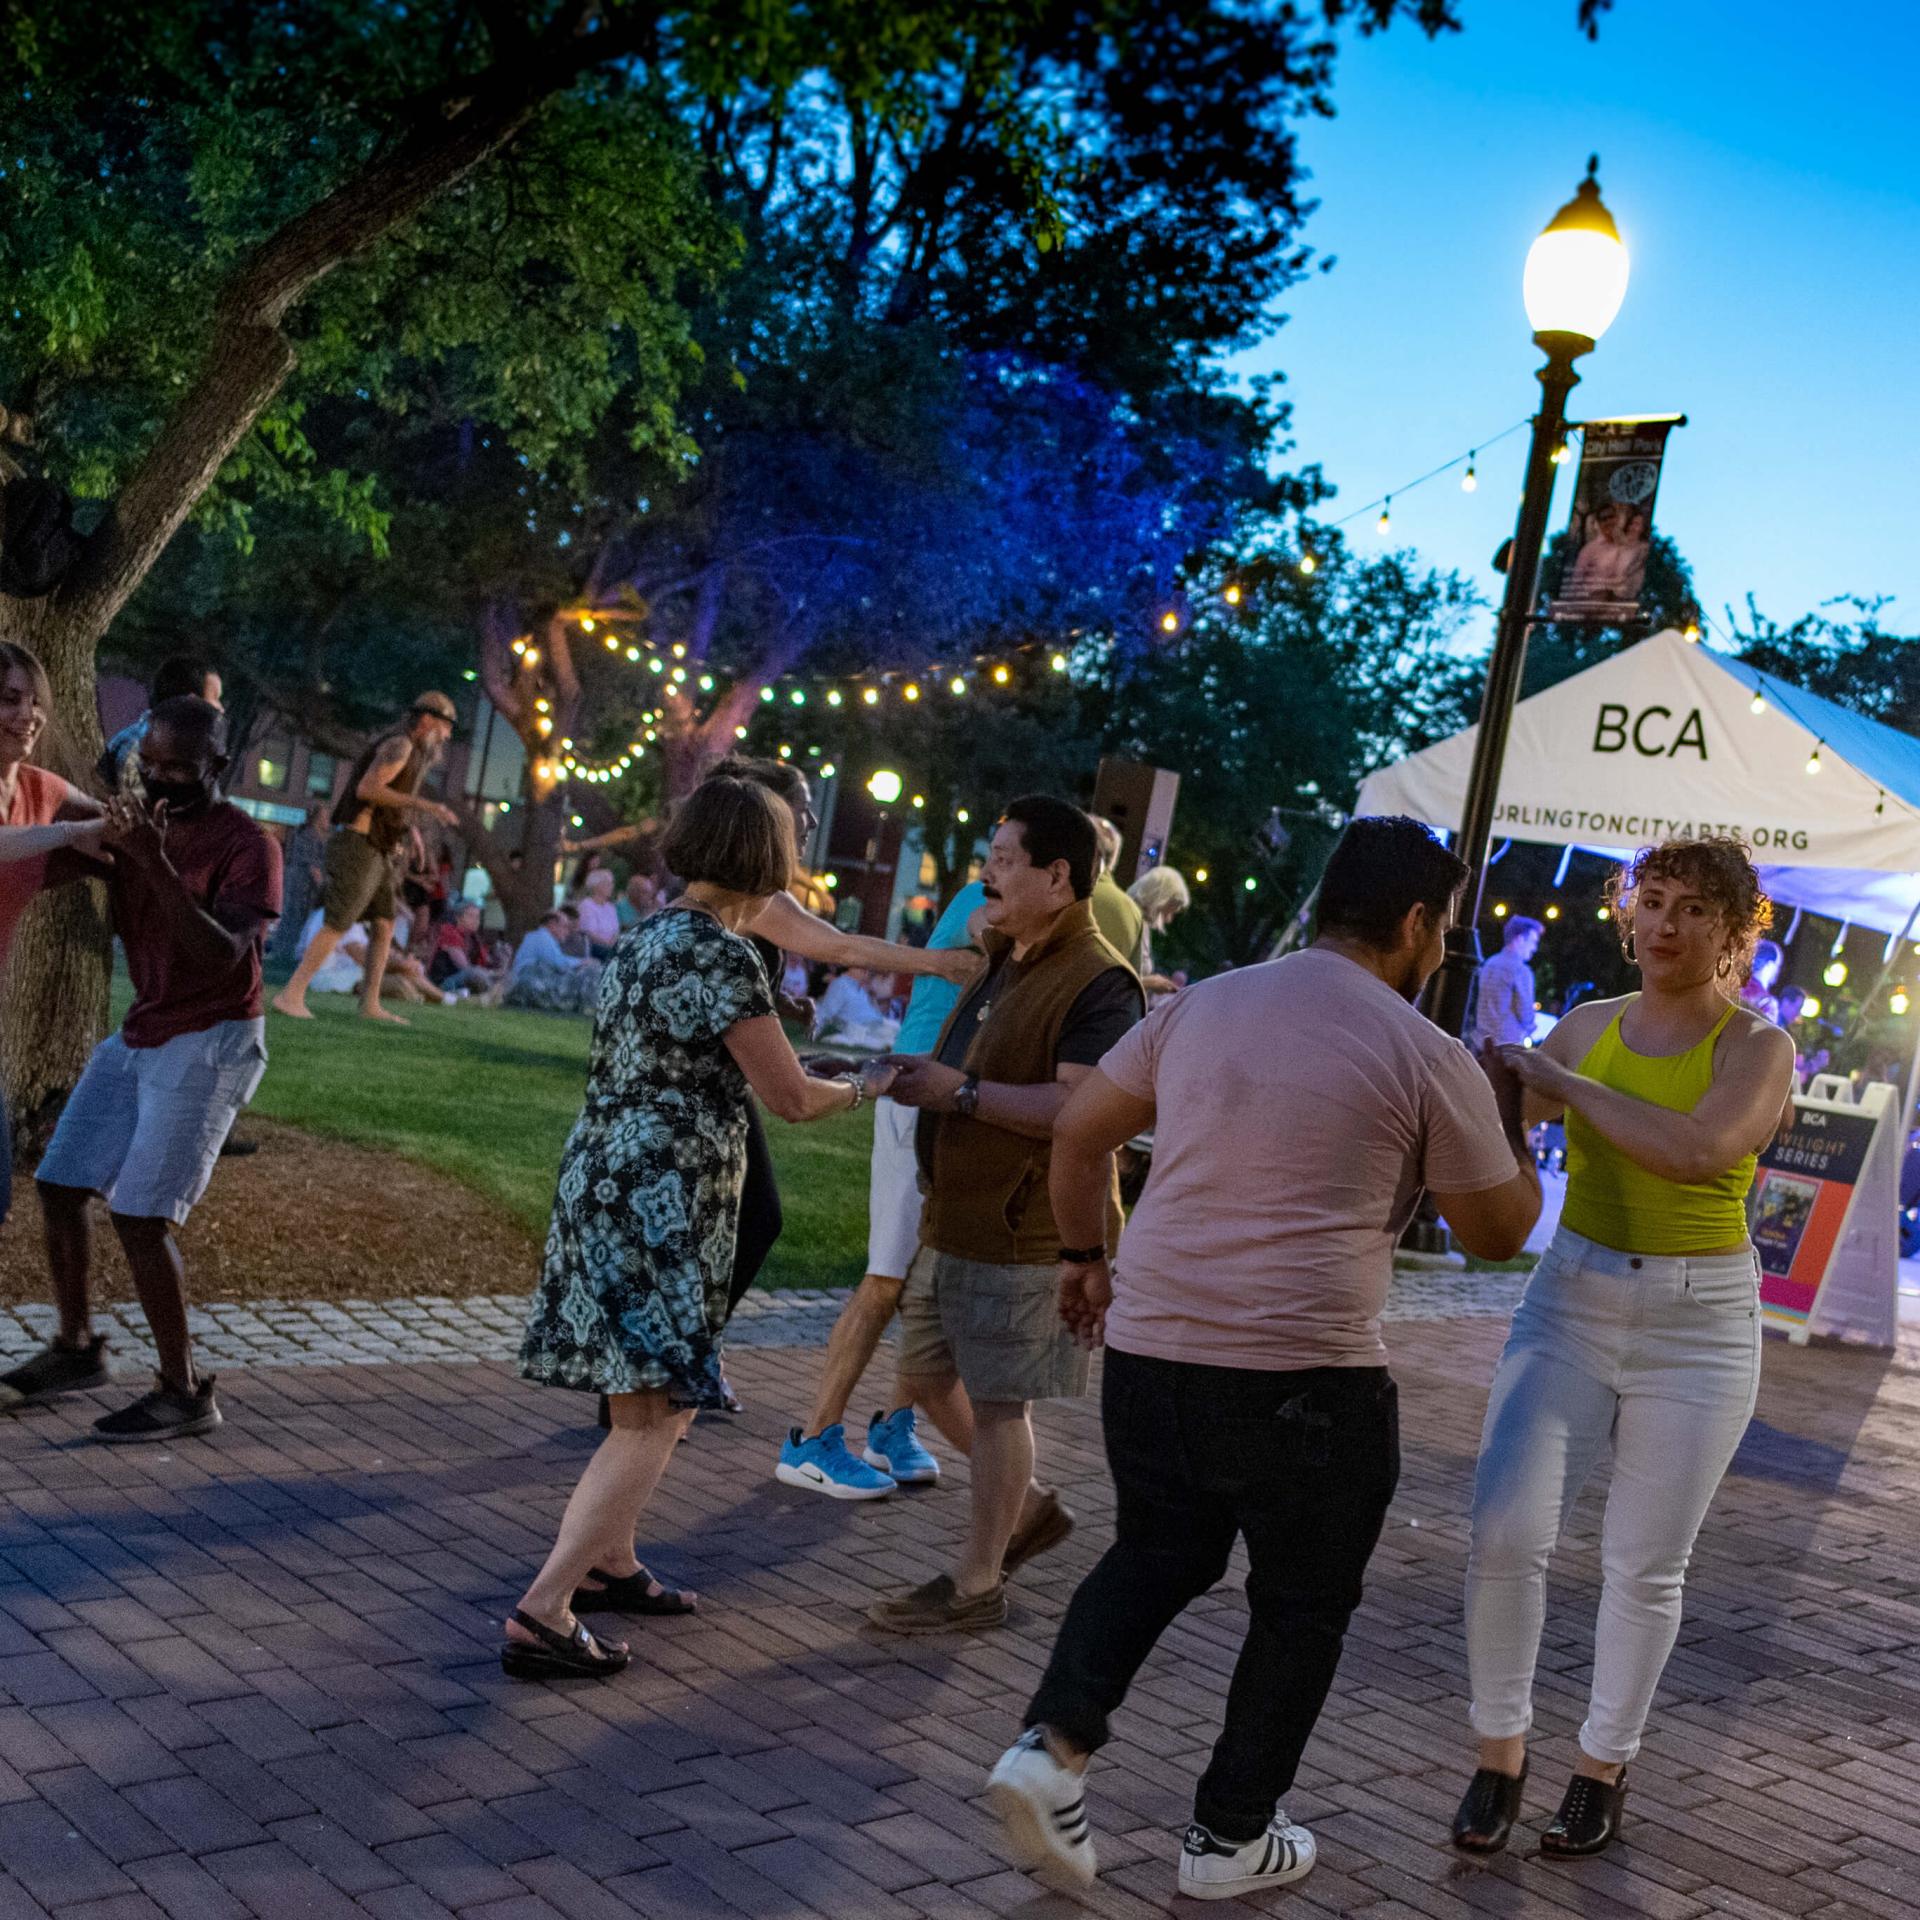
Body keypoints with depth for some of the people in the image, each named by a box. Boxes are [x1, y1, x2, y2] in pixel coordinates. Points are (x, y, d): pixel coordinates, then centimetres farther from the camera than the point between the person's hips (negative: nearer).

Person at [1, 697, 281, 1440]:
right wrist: (103, 841, -17)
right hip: (138, 1036, 8)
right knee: (60, 1183, 10)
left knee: (141, 1214, -13)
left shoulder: (247, 846, -15)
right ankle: (75, 1346, 29)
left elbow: (223, 955, -27)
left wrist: (158, 863, -35)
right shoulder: (135, 818, 5)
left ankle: (183, 1392, -3)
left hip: (210, 1041, -7)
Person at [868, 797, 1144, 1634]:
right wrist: (923, 1074, 8)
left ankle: (977, 1583, 13)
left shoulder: (1097, 984, -17)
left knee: (996, 1402, 0)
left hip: (1024, 1235, -10)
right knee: (926, 1379, 17)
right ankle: (1030, 1506, 35)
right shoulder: (1005, 963, 14)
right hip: (955, 1219, 10)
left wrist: (960, 1091, -24)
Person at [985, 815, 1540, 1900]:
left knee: (1155, 1558, 25)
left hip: (1150, 1353, 5)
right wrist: (1509, 1115, 20)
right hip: (1309, 1384, -5)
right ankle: (1230, 1838, 25)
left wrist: (1086, 1256, 26)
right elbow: (1500, 1232, 5)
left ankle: (1056, 1745, 7)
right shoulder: (1427, 1058, -5)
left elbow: (1081, 1134, 12)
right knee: (1302, 1609, 16)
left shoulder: (1200, 1005, 8)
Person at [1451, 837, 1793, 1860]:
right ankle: (1499, 1754, 9)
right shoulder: (1588, 1027, 4)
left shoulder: (1758, 1047, -6)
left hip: (1697, 1325, -2)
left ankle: (1603, 1766, 26)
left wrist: (1562, 1082, -20)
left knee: (1645, 1566, 7)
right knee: (1506, 1533, -9)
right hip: (1570, 1302, 2)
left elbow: (1699, 1146, -25)